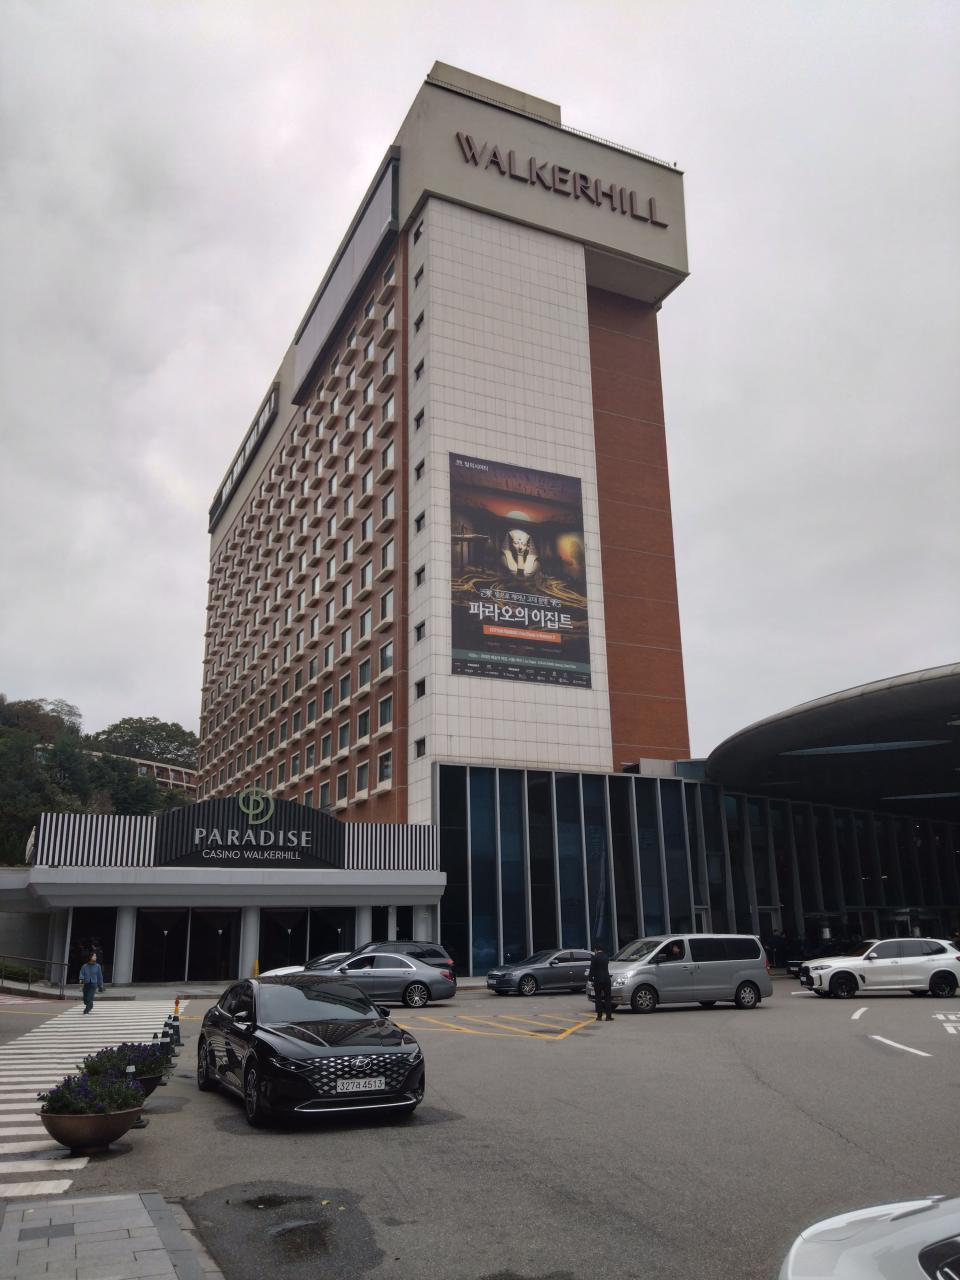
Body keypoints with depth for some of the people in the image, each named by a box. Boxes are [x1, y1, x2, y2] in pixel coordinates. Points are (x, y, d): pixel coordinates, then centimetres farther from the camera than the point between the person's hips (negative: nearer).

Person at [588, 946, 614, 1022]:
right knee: (608, 998, 6)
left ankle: (599, 1016, 3)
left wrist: (590, 977, 2)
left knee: (598, 998, 5)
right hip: (606, 979, 3)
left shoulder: (595, 957, -7)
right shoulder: (606, 957, 8)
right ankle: (608, 1016, 3)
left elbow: (592, 969, -10)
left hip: (598, 980, -3)